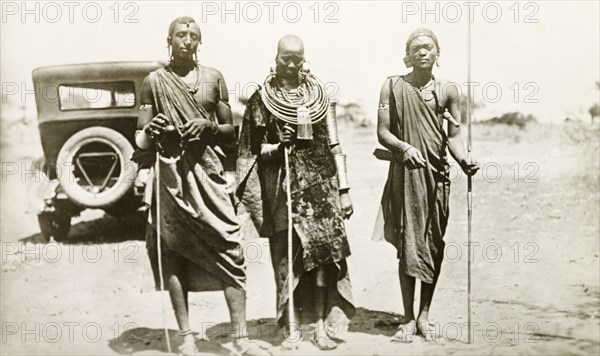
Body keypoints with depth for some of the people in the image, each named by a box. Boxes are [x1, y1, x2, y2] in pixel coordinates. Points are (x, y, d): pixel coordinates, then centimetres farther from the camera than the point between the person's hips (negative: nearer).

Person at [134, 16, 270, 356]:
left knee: (229, 250, -6)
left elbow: (230, 131, 13)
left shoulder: (213, 77, 11)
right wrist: (151, 130, -15)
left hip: (208, 174, 1)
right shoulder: (154, 81, 7)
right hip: (171, 175, -1)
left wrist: (209, 127, -8)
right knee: (174, 254, 1)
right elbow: (142, 140, 8)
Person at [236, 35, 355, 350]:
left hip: (321, 183, 2)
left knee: (324, 251, -1)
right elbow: (254, 150, 4)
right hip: (282, 186, -2)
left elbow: (334, 144, 8)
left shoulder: (318, 94, 8)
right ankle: (292, 327, 10)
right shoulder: (261, 100, 2)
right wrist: (277, 146, -17)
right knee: (287, 255, -1)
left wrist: (344, 189, 4)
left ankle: (321, 326, 8)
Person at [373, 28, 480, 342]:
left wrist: (464, 160, -13)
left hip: (437, 174, 2)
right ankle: (408, 319, 8)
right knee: (408, 245, -2)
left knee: (434, 245, 5)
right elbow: (382, 132, 1)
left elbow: (454, 135, 6)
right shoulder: (393, 86, 3)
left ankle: (424, 315, 18)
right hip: (405, 172, -2)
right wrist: (404, 147, -17)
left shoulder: (448, 90, 7)